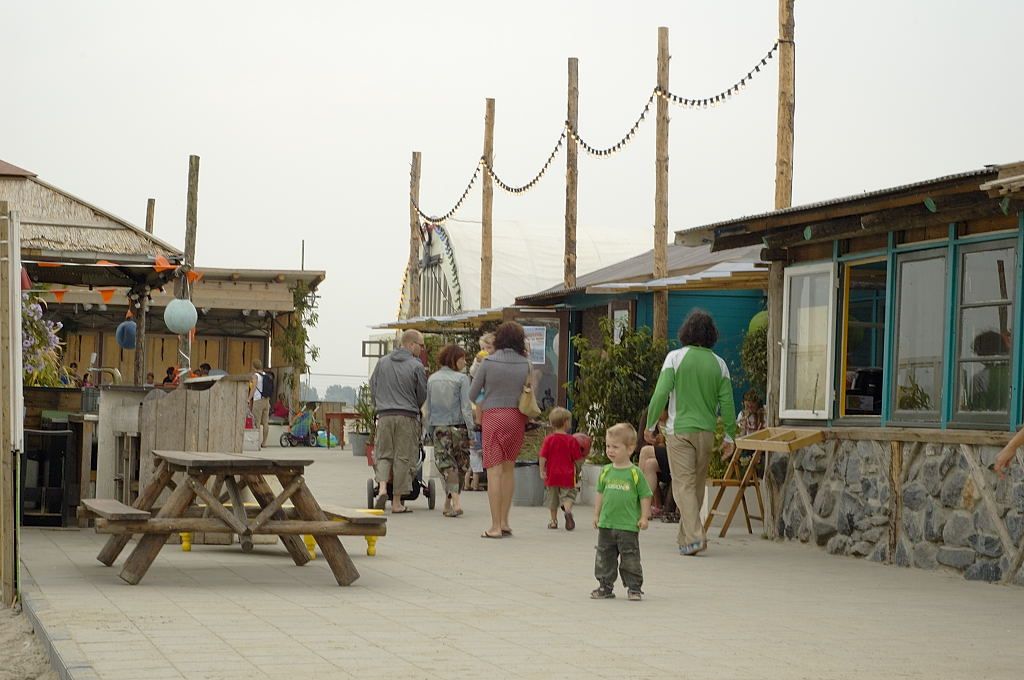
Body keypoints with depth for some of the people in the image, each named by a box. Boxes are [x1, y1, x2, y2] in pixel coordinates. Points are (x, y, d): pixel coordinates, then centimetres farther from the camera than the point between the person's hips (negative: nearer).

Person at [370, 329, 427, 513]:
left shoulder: (382, 363, 8)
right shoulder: (416, 366, -4)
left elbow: (372, 386, 13)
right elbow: (423, 395, 2)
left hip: (384, 415, 3)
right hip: (407, 416, -3)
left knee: (383, 454, 12)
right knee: (403, 458, 3)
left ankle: (382, 488, -12)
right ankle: (397, 502, 5)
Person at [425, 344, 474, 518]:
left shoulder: (432, 379, 7)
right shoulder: (461, 379, -7)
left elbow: (428, 408, 11)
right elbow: (466, 407, -11)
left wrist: (429, 431, 18)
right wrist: (471, 427, -9)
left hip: (438, 428, 3)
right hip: (458, 426, -3)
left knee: (447, 464, 1)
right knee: (460, 465, 11)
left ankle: (455, 500, -18)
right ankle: (448, 503, 18)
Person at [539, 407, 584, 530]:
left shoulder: (548, 439, -5)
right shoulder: (572, 440, -7)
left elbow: (543, 457, -10)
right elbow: (578, 459, -5)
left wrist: (542, 471, -4)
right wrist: (578, 470, 14)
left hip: (552, 475, 2)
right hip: (568, 476, -2)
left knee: (552, 498, 16)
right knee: (568, 496, 1)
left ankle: (554, 521, 22)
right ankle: (568, 511, -29)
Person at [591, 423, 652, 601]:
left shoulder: (634, 473, -6)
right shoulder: (606, 472, 5)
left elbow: (645, 496, -2)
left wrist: (644, 517, -6)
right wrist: (596, 515, 12)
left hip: (628, 526, -4)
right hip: (606, 524, 4)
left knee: (630, 558, 1)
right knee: (604, 558, 9)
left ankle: (634, 588, 11)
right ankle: (605, 586, 19)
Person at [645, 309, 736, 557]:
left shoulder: (676, 357, -5)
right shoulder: (719, 364, 4)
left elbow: (661, 393, -11)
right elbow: (727, 403, 3)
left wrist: (650, 424, -1)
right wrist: (729, 436, 10)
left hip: (679, 429, -3)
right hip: (706, 431, 4)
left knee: (684, 484, -4)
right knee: (697, 485, 14)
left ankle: (694, 536, -18)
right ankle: (685, 536, 21)